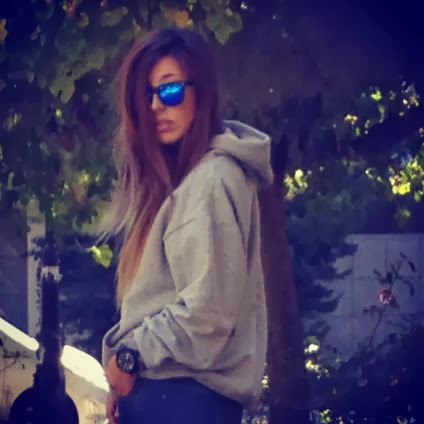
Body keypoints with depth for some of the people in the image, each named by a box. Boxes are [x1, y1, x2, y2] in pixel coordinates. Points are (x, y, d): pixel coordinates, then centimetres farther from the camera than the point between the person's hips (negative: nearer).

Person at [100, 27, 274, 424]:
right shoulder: (178, 175, 16)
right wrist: (124, 378, 10)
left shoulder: (211, 180, -13)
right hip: (163, 386, 9)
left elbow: (207, 310, -21)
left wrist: (132, 356, -9)